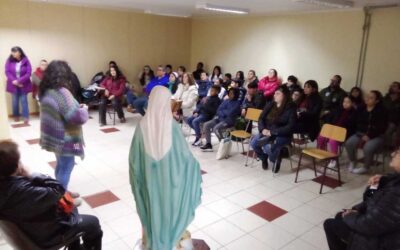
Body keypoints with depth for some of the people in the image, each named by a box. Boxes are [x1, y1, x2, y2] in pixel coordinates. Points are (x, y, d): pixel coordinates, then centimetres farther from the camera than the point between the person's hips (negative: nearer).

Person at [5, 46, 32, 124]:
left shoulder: (26, 61, -9)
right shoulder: (9, 60, -2)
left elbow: (28, 73, -14)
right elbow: (7, 72, -5)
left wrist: (19, 81, -18)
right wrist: (14, 81, -17)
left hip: (23, 85, -2)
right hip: (13, 85, 2)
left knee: (24, 100, 2)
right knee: (15, 101, 12)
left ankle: (26, 117, 6)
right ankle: (16, 116, 24)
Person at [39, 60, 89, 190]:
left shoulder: (46, 91, 4)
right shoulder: (62, 92, -25)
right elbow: (76, 117, -28)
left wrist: (77, 107, 11)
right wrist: (84, 110, -8)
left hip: (53, 136, 9)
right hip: (63, 138, -9)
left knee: (61, 165, 24)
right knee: (66, 166, 7)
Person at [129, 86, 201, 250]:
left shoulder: (143, 125, -16)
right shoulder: (172, 125, -20)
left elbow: (134, 157, -9)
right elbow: (185, 154, -13)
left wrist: (136, 178, 8)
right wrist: (195, 165, 8)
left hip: (148, 178, 1)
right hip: (169, 177, -1)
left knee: (150, 208, 22)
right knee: (168, 207, 22)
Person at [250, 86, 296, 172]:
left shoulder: (290, 108, -10)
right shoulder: (270, 105, 6)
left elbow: (290, 127, -18)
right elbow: (261, 118, 8)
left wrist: (272, 132, -22)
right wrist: (263, 129, -13)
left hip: (282, 135, -5)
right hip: (267, 132, 5)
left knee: (268, 147, -32)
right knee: (253, 142, -20)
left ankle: (276, 161, 4)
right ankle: (264, 158, 11)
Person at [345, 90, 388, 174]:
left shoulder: (381, 111, -5)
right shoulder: (361, 109, 7)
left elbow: (382, 127, -10)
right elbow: (357, 123, 4)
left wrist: (369, 136, -18)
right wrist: (362, 135, -12)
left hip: (376, 136, -4)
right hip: (361, 134, 4)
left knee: (368, 148, -33)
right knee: (349, 143, -24)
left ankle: (365, 167, -4)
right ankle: (352, 162, 2)